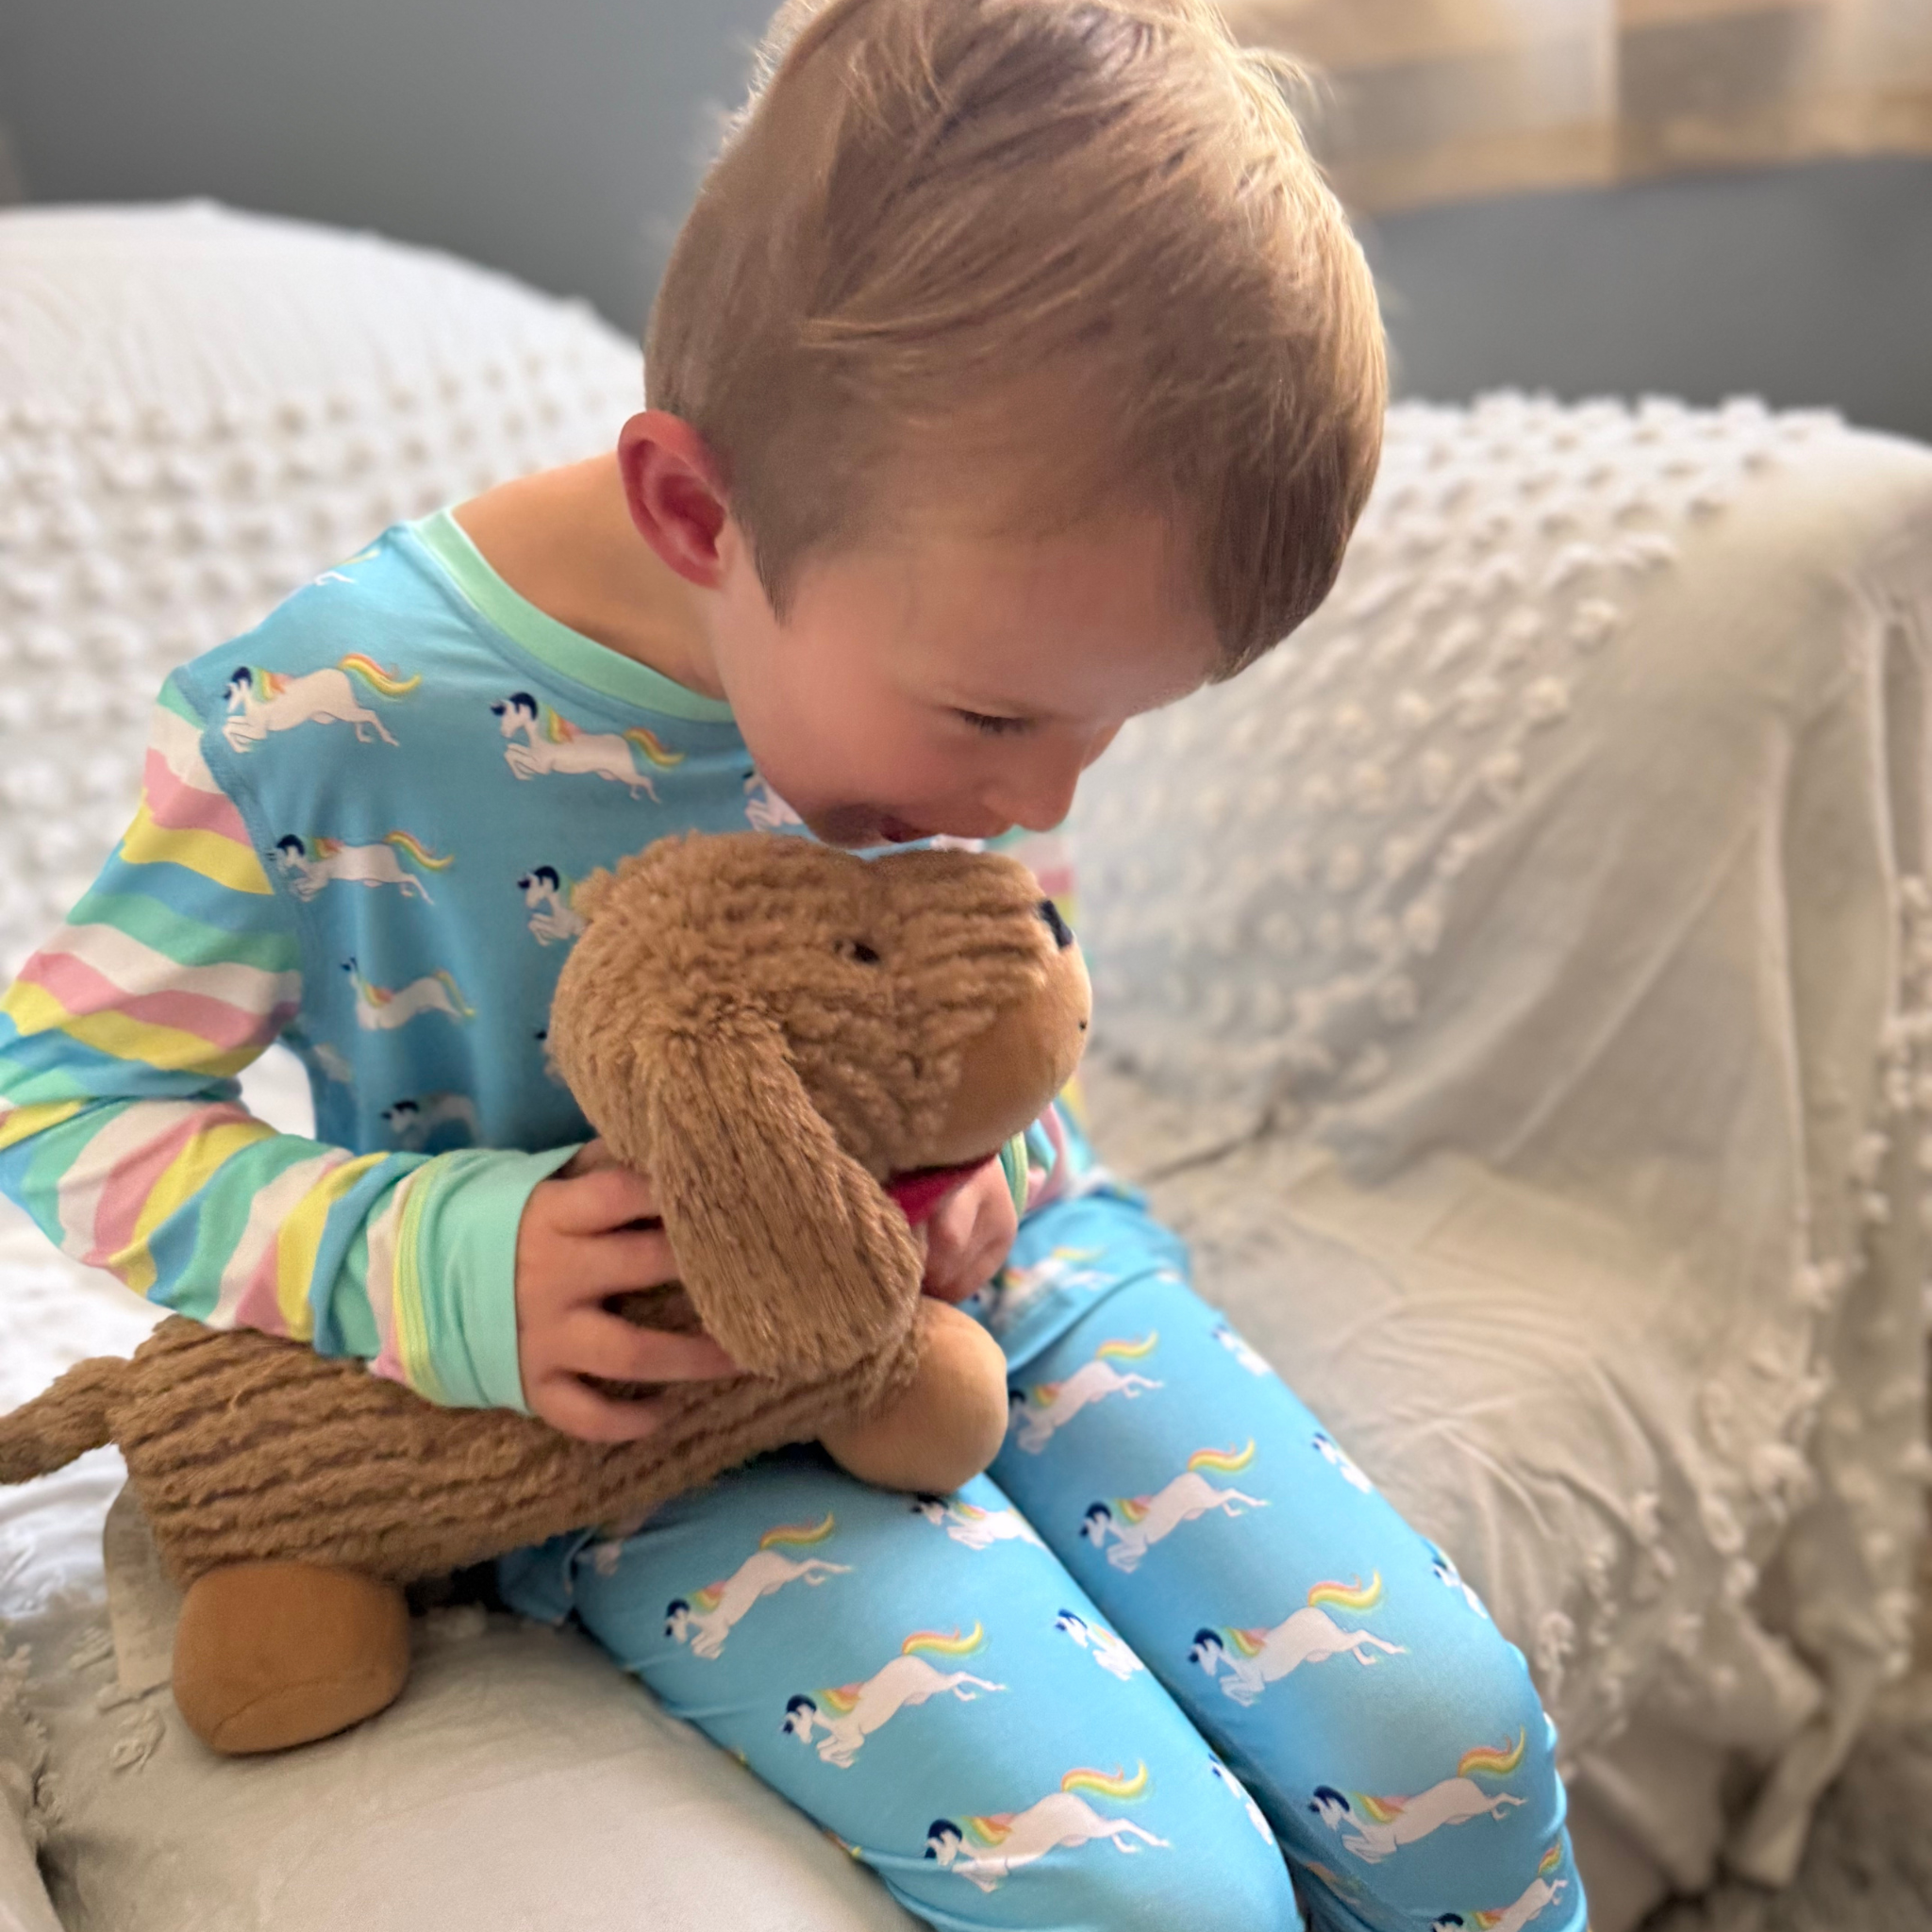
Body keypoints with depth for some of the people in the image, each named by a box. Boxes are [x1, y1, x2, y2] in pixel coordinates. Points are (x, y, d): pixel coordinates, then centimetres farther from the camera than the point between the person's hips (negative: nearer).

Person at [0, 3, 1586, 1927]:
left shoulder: (964, 632, -9)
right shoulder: (318, 729, -23)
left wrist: (975, 1140, -13)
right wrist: (427, 1263, -25)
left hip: (1009, 1275, 4)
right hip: (664, 1410, -3)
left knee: (1452, 1745, -6)